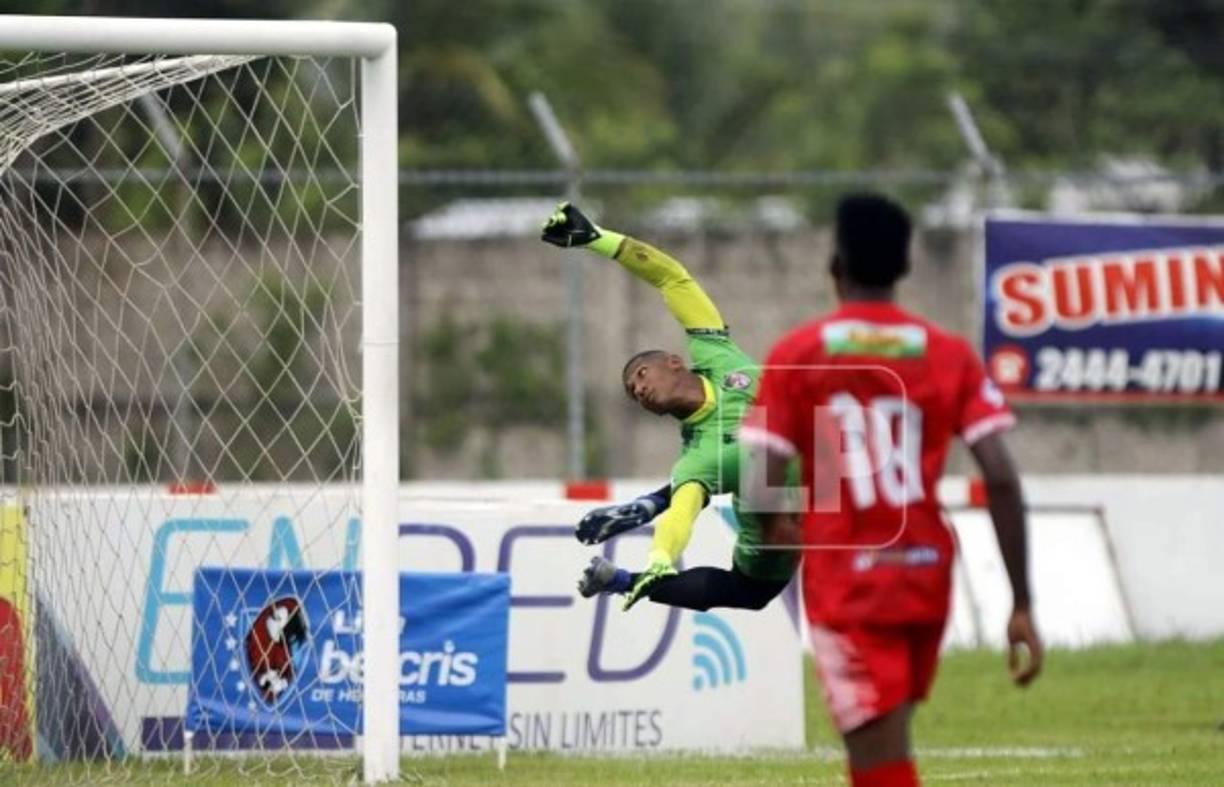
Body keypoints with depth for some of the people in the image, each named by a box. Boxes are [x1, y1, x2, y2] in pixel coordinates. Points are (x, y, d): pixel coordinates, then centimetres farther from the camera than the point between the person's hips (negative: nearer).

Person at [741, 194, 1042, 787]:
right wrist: (1022, 605, -3)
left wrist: (777, 527, 16)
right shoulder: (950, 355, 2)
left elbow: (759, 489, -9)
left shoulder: (797, 355, -5)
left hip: (845, 586, -4)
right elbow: (1001, 479, -6)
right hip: (927, 577, 4)